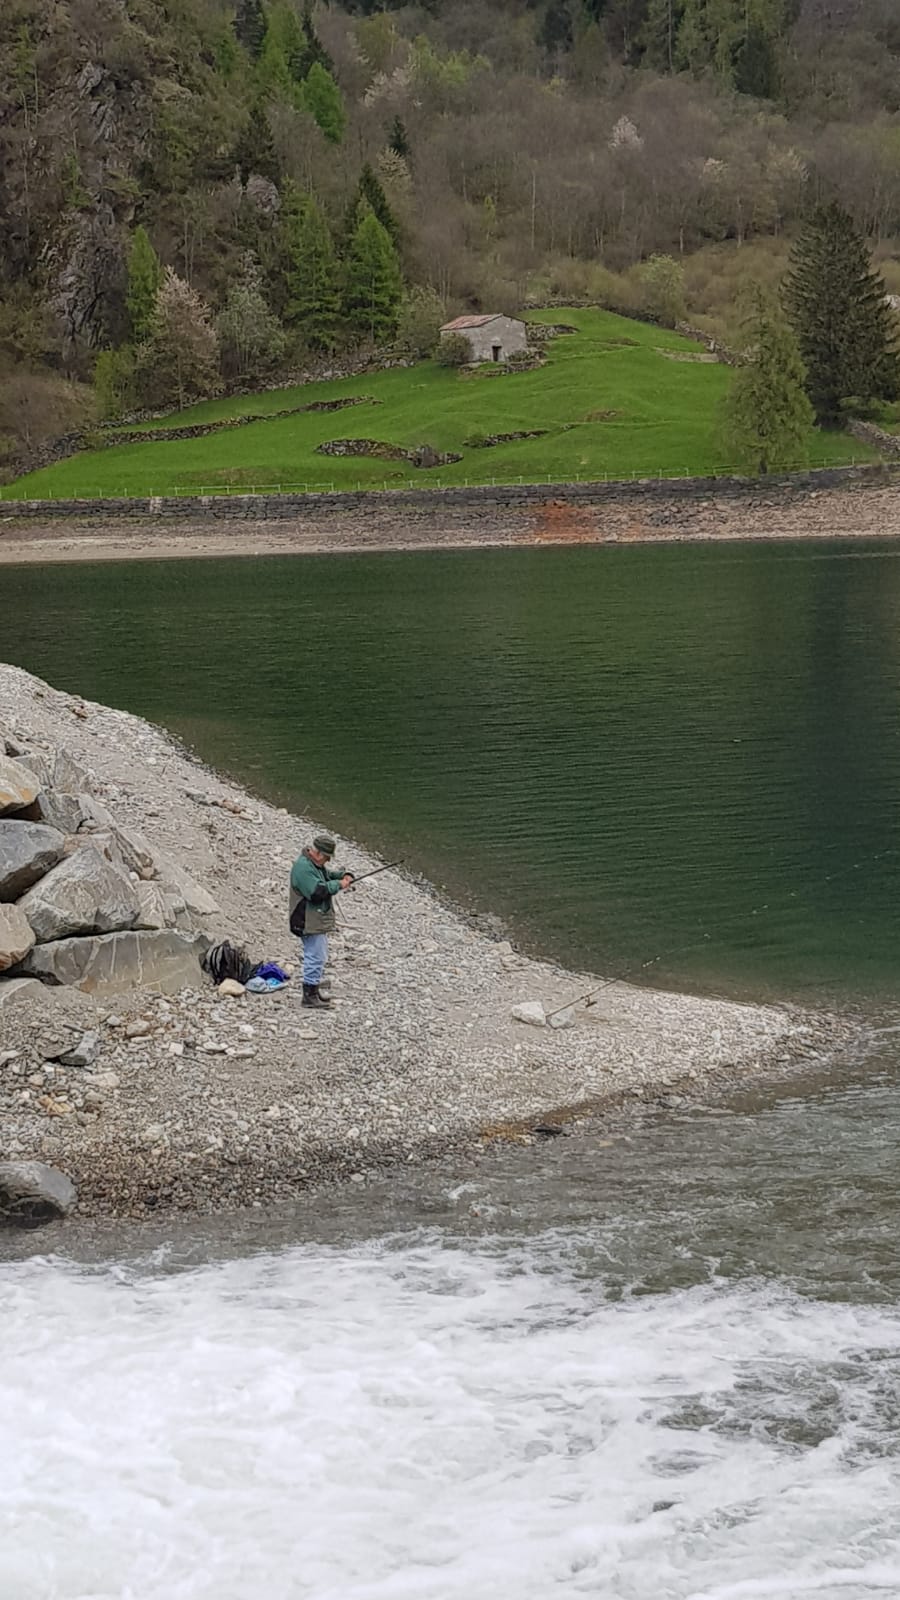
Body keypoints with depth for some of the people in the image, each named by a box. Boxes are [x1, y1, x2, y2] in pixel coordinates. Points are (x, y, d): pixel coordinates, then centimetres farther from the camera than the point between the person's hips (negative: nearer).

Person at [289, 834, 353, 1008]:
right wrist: (338, 885, -19)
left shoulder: (317, 865, 14)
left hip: (319, 920, 11)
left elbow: (329, 876, 25)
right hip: (309, 921, -11)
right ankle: (309, 995, -4)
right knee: (315, 957, -9)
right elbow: (317, 892, -28)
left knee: (319, 956, 18)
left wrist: (345, 876, 4)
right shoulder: (303, 867, -20)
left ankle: (314, 991, 27)